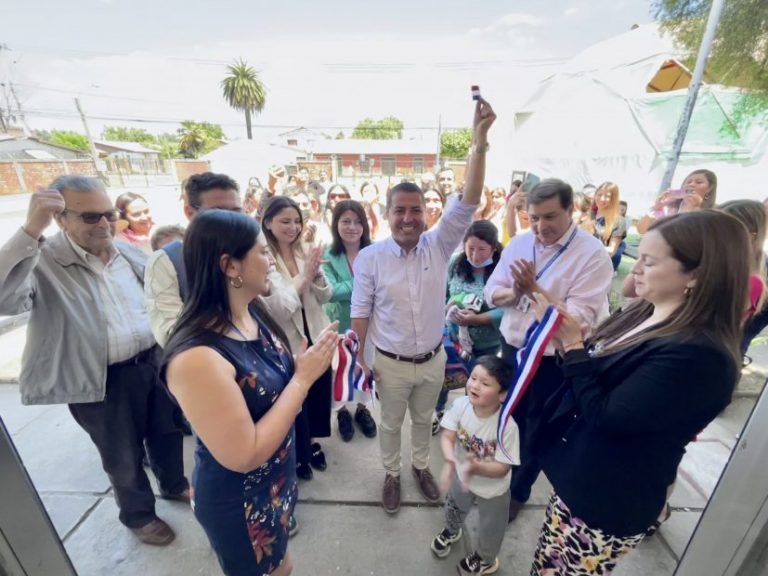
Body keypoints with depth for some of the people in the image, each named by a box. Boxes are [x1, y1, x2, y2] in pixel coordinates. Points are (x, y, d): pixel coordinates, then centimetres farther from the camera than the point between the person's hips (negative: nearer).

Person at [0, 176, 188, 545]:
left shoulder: (129, 252, 2)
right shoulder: (42, 261, -15)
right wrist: (31, 230, -37)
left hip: (153, 362, 5)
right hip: (102, 382, -4)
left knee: (167, 432, 23)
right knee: (123, 457, 17)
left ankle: (174, 485, 51)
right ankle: (138, 514, 44)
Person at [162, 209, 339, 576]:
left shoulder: (253, 313, -9)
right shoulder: (197, 357, -34)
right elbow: (244, 456, -29)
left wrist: (311, 361, -15)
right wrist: (304, 377, -28)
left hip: (279, 476, 7)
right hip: (238, 500, -6)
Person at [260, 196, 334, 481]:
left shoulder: (307, 250, 0)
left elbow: (325, 296, 0)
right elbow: (277, 307, -21)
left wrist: (316, 272, -18)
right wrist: (304, 276, -22)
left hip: (316, 337, 5)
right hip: (287, 343, -5)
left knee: (318, 393, 20)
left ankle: (311, 441, 48)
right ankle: (296, 453, 43)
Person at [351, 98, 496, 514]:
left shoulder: (439, 246, -9)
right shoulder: (370, 257, -14)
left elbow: (467, 204, -21)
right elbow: (360, 312, -7)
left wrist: (479, 142, -30)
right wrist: (358, 356, -5)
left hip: (433, 360, 2)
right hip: (391, 363, -2)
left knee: (424, 419, 26)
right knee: (391, 423, 21)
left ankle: (421, 466, 53)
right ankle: (392, 474, 47)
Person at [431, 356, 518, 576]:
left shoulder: (507, 426, -38)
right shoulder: (460, 405, -29)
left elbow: (503, 468, -31)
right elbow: (447, 437, -24)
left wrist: (476, 467, -47)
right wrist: (450, 462, -42)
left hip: (493, 488, -3)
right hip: (462, 474, 4)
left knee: (489, 529, 26)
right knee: (454, 509, 34)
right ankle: (451, 531, 70)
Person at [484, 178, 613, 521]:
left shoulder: (593, 255, -17)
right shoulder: (519, 243, -3)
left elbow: (579, 319, -24)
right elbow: (492, 293, -2)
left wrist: (534, 289, -28)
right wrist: (514, 292, -21)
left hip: (553, 360, -4)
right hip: (511, 347, 4)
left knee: (537, 430, 17)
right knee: (509, 419, 24)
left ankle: (518, 490, 42)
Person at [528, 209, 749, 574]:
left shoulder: (698, 355, -28)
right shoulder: (644, 315, 0)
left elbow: (604, 416, -27)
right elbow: (594, 375, 9)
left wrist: (572, 346, -21)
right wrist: (567, 338, -6)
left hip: (605, 502, -7)